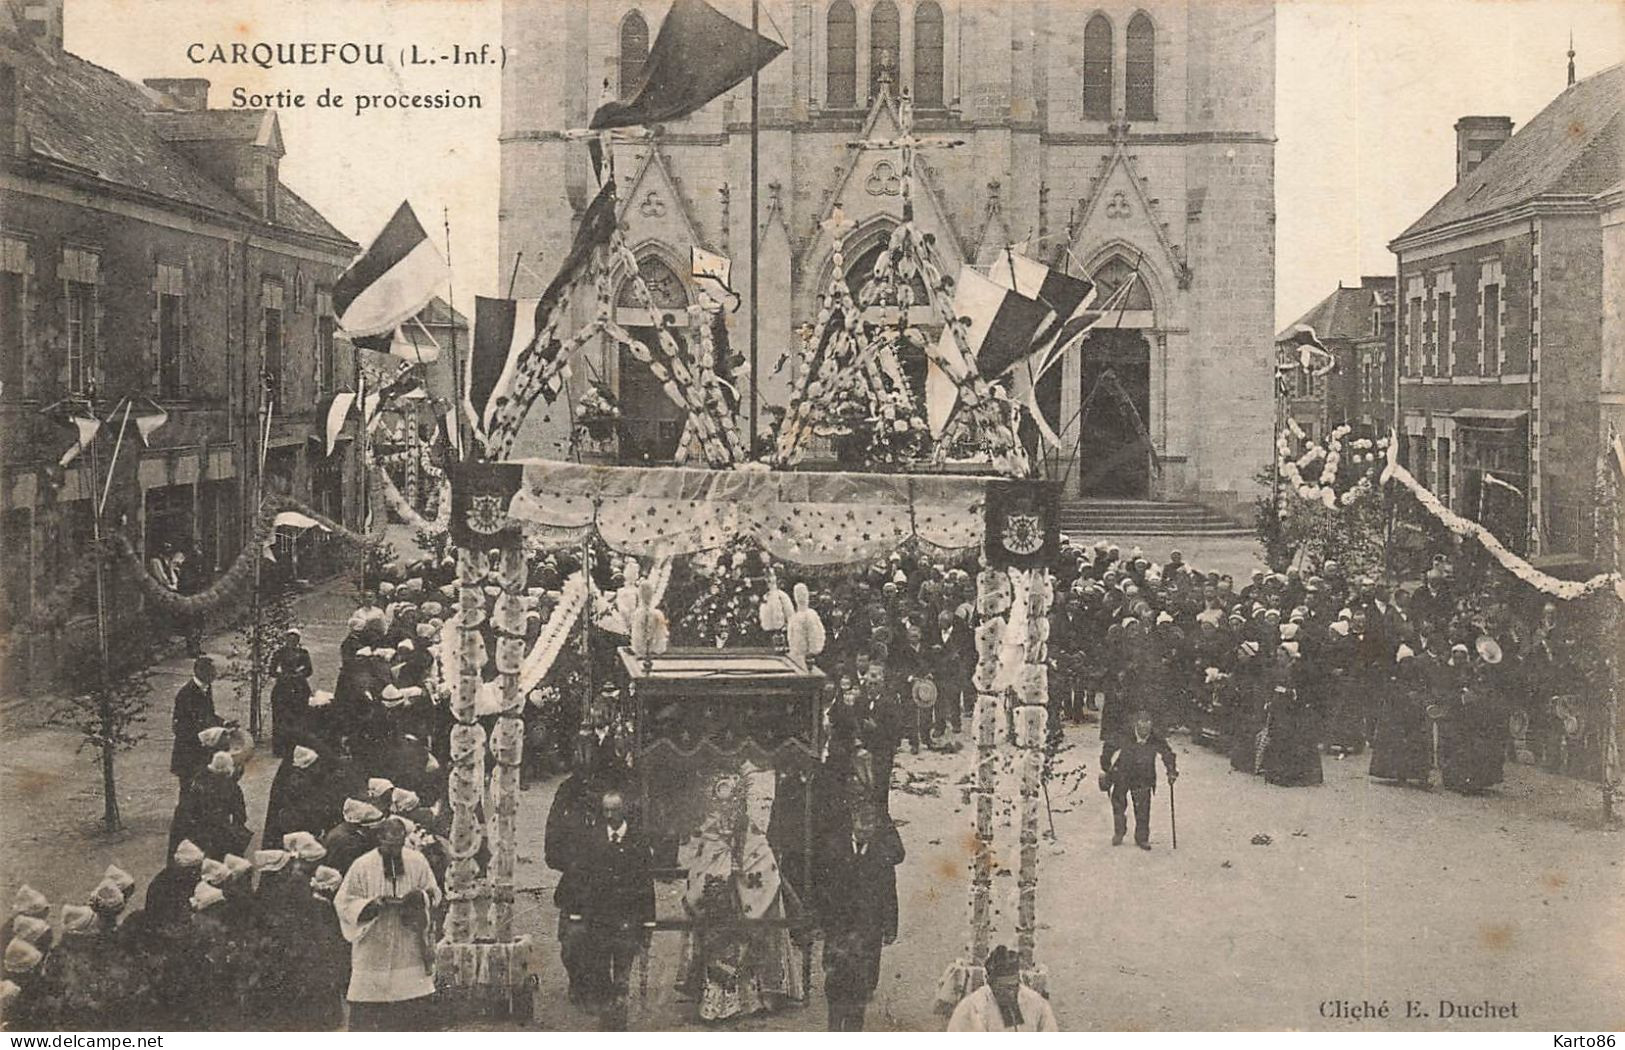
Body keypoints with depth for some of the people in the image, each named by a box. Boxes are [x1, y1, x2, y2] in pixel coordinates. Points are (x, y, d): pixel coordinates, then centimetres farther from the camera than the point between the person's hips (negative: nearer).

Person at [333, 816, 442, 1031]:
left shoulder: (417, 861, 2)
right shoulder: (362, 866, -7)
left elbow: (434, 892, 10)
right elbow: (343, 903, -4)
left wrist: (421, 896, -13)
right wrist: (372, 904, -20)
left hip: (408, 947, 3)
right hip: (372, 947, -3)